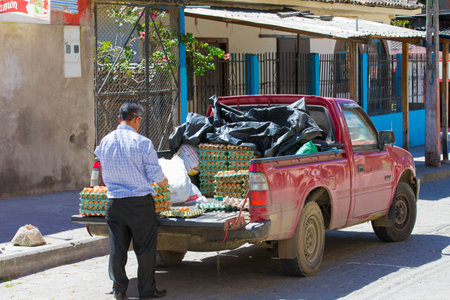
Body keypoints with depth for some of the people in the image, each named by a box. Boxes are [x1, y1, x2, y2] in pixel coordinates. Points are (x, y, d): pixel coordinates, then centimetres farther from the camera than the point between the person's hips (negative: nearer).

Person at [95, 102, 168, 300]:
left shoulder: (105, 142, 3)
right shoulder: (142, 143, -11)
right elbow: (156, 176, -8)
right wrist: (164, 182, 14)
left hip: (114, 202, 4)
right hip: (140, 202, -4)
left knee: (117, 248, 11)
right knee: (145, 248, 6)